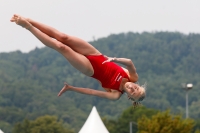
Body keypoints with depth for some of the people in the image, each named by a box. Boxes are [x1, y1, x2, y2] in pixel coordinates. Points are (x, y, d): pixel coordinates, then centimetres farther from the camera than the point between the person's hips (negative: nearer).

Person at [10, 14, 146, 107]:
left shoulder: (116, 94, -14)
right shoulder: (132, 77, -7)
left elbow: (93, 92, -15)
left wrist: (70, 88, -16)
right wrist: (113, 59, -32)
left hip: (89, 68, -3)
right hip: (96, 58, 3)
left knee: (61, 47, -18)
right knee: (63, 37, -14)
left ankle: (28, 26, -8)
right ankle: (27, 21, -6)